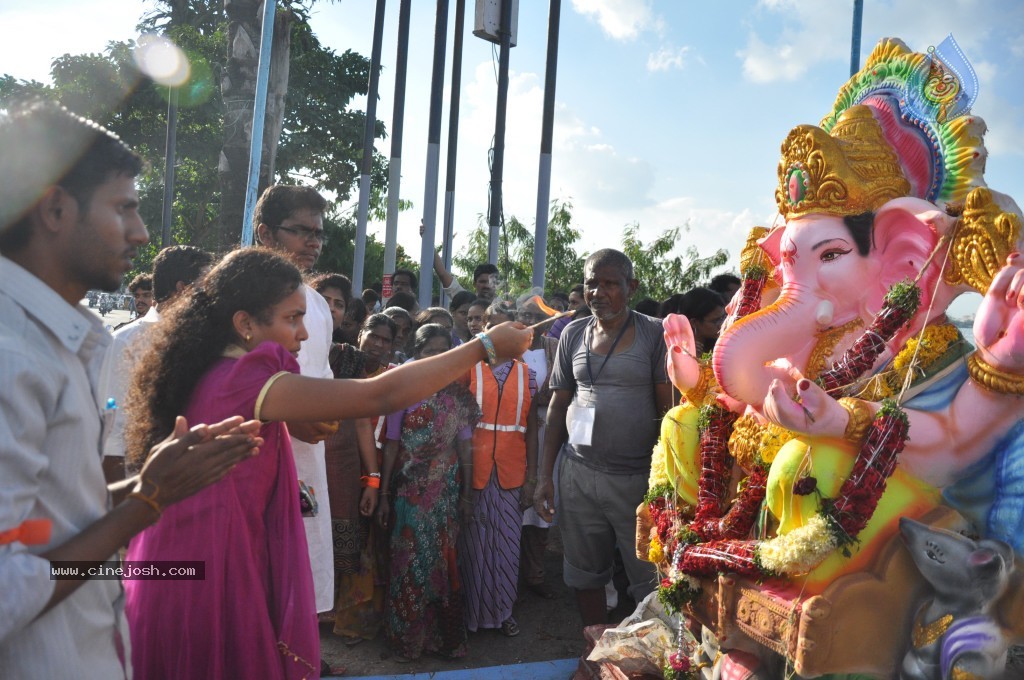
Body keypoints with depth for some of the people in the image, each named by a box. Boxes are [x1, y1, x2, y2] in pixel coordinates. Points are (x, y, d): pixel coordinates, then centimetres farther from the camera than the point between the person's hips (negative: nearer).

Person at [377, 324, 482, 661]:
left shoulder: (460, 395, 1)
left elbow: (465, 447, 4)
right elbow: (392, 445, -3)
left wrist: (466, 493, 5)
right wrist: (384, 494, -3)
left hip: (447, 490, 2)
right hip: (410, 490, -1)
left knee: (443, 560, 8)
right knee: (410, 561, 5)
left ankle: (443, 634, 24)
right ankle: (408, 636, 22)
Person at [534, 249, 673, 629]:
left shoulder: (654, 334, -4)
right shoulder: (573, 334, 7)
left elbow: (669, 409, -5)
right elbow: (558, 407, 10)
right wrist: (545, 476, 7)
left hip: (636, 478, -4)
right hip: (577, 472, 4)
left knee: (650, 580, 3)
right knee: (585, 574, 15)